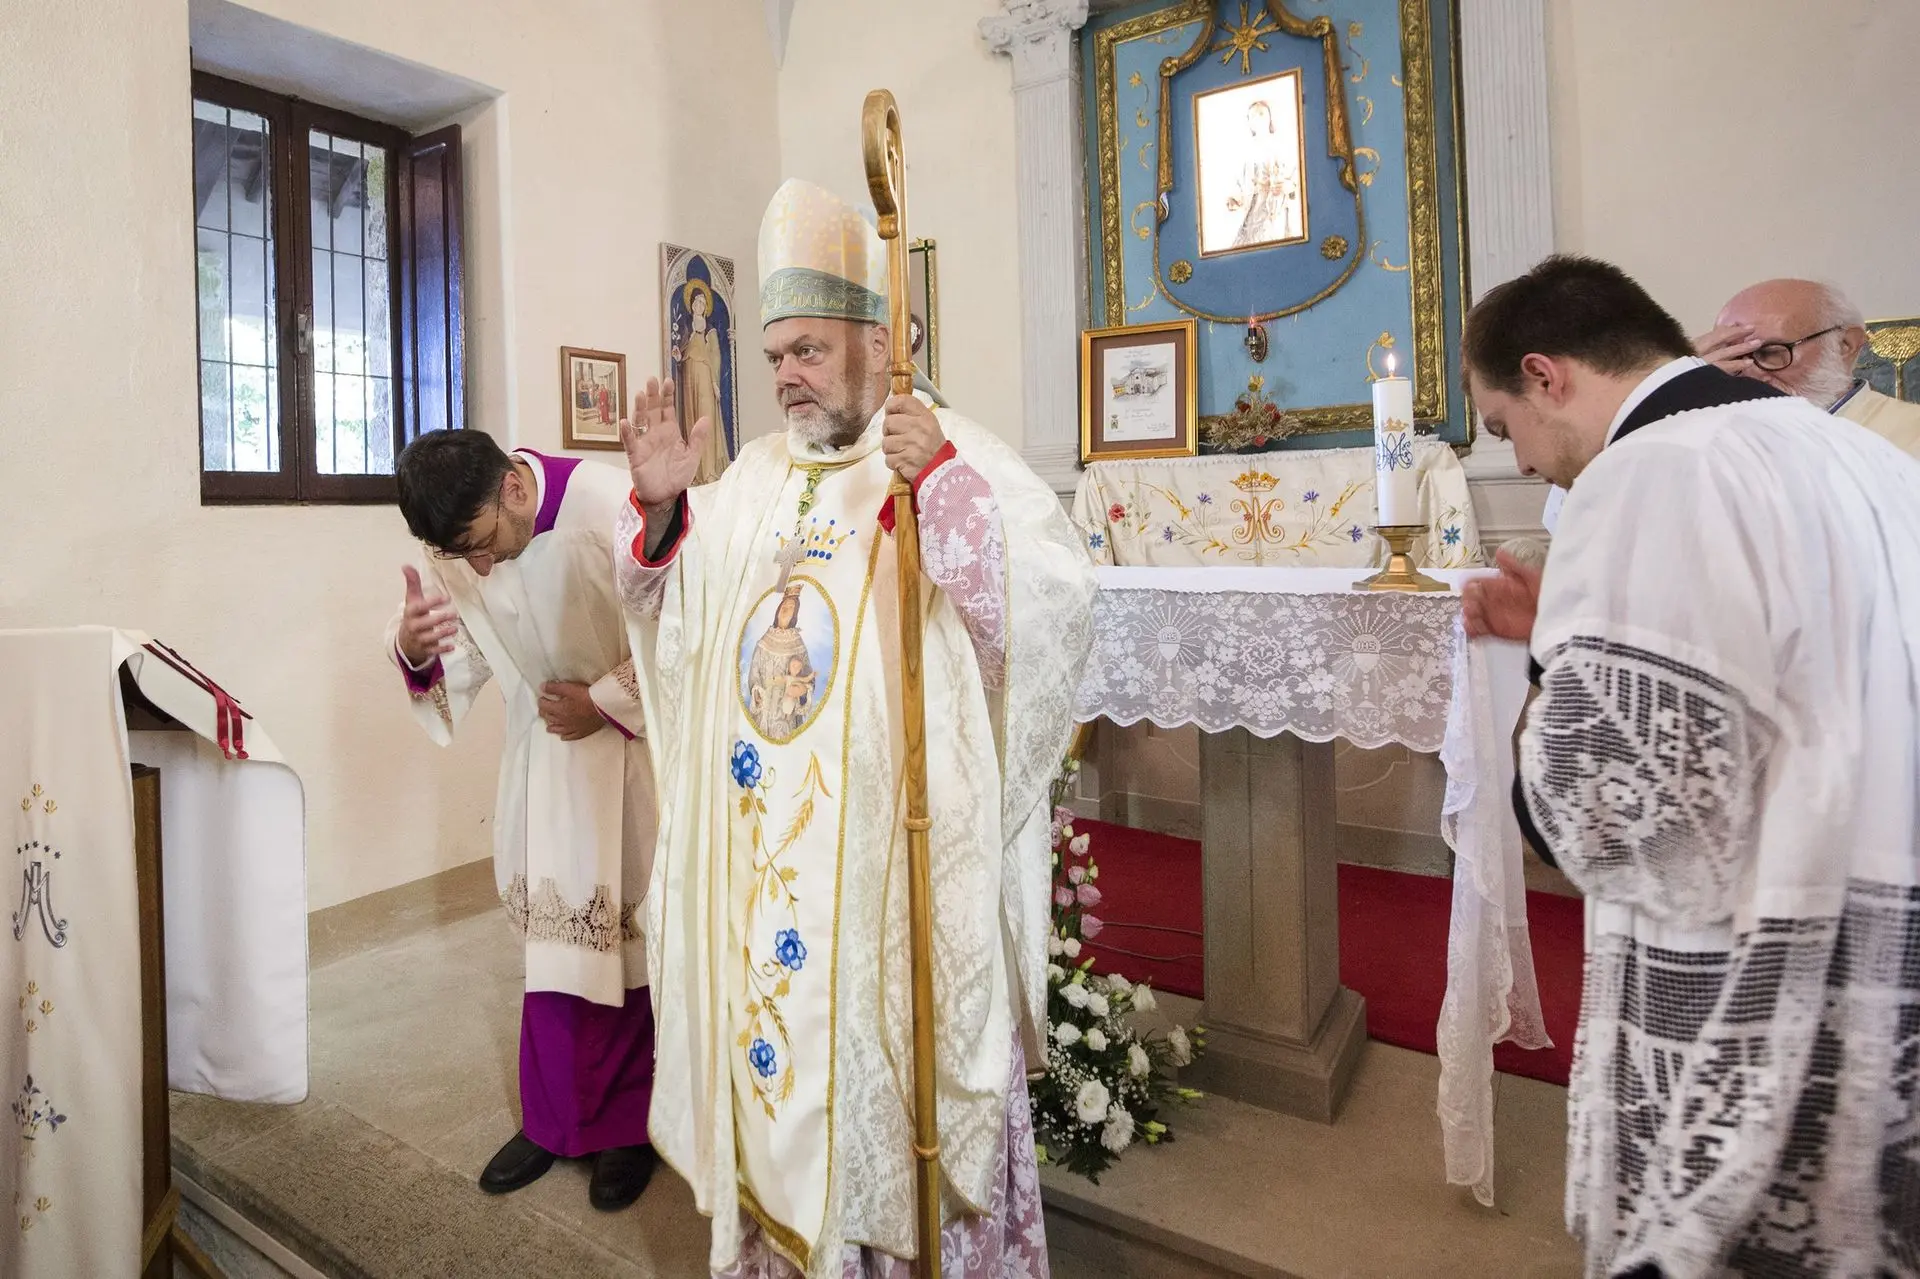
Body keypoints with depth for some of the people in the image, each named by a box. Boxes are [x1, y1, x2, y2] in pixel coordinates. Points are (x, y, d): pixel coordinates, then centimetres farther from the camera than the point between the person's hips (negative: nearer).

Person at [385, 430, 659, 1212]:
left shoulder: (612, 509, -26)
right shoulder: (452, 547, -8)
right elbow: (466, 658, -1)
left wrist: (605, 703, -17)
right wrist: (414, 650, -22)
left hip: (639, 736, -4)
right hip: (547, 737, 5)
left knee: (630, 927, 5)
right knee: (552, 933, 10)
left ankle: (627, 1123, 22)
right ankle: (556, 1116, 27)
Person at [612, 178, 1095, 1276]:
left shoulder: (961, 459, -6)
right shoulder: (757, 474, 13)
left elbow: (1058, 603, -19)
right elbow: (681, 627, 16)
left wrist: (941, 484, -28)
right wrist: (663, 509, 0)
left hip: (894, 849, -6)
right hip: (760, 847, 6)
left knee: (897, 1058, 6)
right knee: (774, 1040, 17)